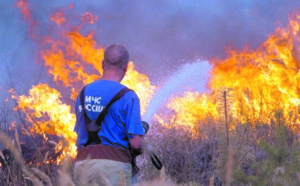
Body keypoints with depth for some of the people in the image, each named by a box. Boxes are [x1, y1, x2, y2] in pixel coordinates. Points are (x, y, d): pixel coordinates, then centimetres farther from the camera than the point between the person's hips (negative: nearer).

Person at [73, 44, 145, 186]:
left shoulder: (83, 93, 11)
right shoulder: (127, 96, -7)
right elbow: (136, 142, -11)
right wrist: (140, 149, 11)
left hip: (82, 163, 5)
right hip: (113, 163, -5)